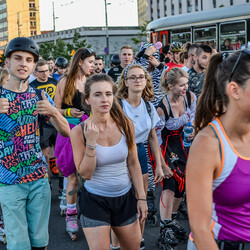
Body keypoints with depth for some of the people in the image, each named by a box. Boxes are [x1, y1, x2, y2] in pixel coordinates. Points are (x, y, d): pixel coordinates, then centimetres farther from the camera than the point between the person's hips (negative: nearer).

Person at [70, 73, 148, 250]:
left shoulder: (125, 124, -6)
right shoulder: (79, 131, -13)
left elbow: (133, 164, 3)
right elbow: (85, 173, -13)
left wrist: (141, 197, 2)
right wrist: (91, 142, -24)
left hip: (125, 197, 3)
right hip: (95, 200, -3)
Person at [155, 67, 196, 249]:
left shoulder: (191, 97, -11)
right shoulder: (162, 108, -28)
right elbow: (155, 138, -22)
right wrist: (162, 165, -20)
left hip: (179, 143, 6)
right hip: (163, 147, -6)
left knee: (181, 185, 7)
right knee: (170, 185, -15)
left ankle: (171, 219, 29)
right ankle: (165, 230, -7)